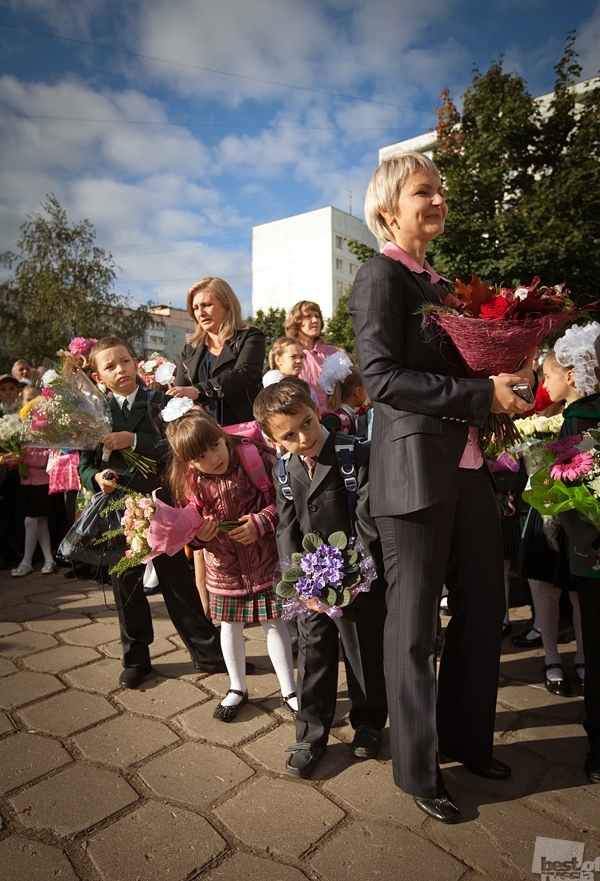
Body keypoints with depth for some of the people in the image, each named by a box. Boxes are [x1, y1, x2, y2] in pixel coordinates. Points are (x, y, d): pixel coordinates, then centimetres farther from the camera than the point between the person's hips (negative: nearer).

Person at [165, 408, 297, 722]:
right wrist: (197, 535, -18)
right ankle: (237, 688, 40)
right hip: (224, 563, 3)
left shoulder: (255, 458, -19)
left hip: (264, 556, -3)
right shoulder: (190, 483, -10)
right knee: (230, 625, 17)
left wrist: (260, 522, -26)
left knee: (273, 623, 8)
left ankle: (289, 690, 28)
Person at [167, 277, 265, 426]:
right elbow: (179, 392, 13)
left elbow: (242, 374, -14)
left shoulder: (250, 338, 4)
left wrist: (198, 391, -27)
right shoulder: (190, 350, 18)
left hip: (243, 428, -3)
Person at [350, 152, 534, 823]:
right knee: (414, 620, 4)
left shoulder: (438, 282, 20)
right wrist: (484, 396, -18)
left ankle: (467, 739, 38)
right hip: (414, 466, -8)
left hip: (466, 465, 9)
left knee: (484, 607, 15)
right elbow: (382, 376, -18)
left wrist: (504, 380, 7)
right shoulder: (381, 276, -6)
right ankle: (417, 769, 26)